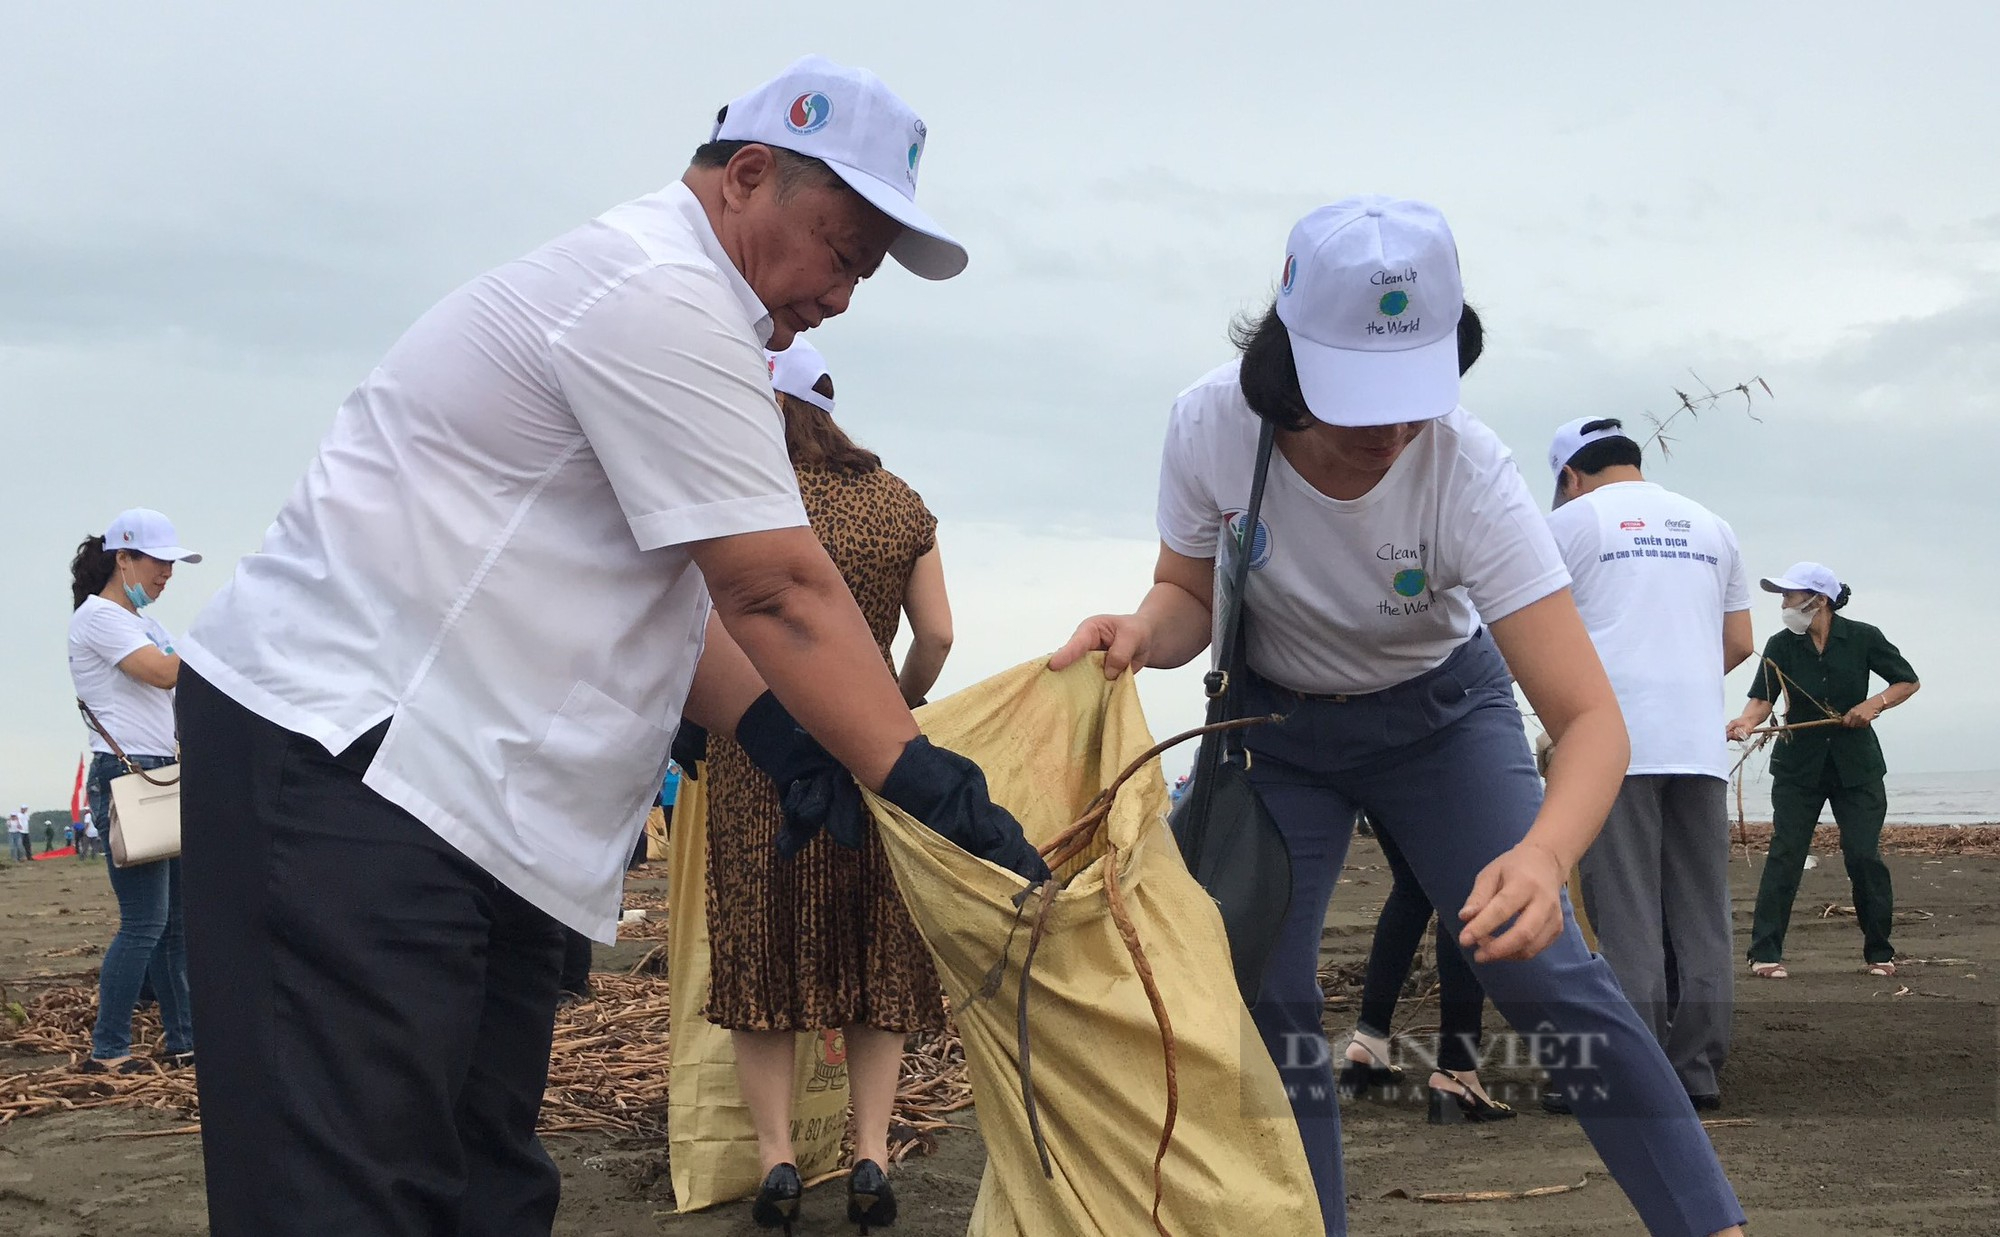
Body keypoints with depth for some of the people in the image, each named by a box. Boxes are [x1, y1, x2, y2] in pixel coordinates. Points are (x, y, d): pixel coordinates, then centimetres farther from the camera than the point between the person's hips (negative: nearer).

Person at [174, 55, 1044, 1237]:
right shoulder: (669, 300, -16)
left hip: (462, 774, 11)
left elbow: (671, 581, 18)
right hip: (345, 752, -11)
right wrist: (934, 788, -13)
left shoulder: (648, 289, 18)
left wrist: (774, 734, 6)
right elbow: (780, 592, -17)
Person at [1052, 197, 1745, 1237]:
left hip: (1440, 712, -2)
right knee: (1266, 993, -6)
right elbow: (1191, 595, -7)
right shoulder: (1211, 426, -27)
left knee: (1539, 970, -15)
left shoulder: (1467, 473, -33)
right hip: (1276, 723, 2)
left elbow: (1589, 717, -36)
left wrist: (1543, 855, -56)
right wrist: (1140, 632, -32)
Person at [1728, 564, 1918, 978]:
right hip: (1798, 767, 1)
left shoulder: (1863, 638, -4)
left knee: (1864, 856, -4)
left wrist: (1875, 704, -12)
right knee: (1784, 855, -6)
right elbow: (1762, 697, -9)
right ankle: (1765, 953, -4)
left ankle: (1879, 951, 13)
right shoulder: (1780, 646, -2)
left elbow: (1908, 681, 5)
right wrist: (1747, 721, -31)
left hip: (1856, 765, -1)